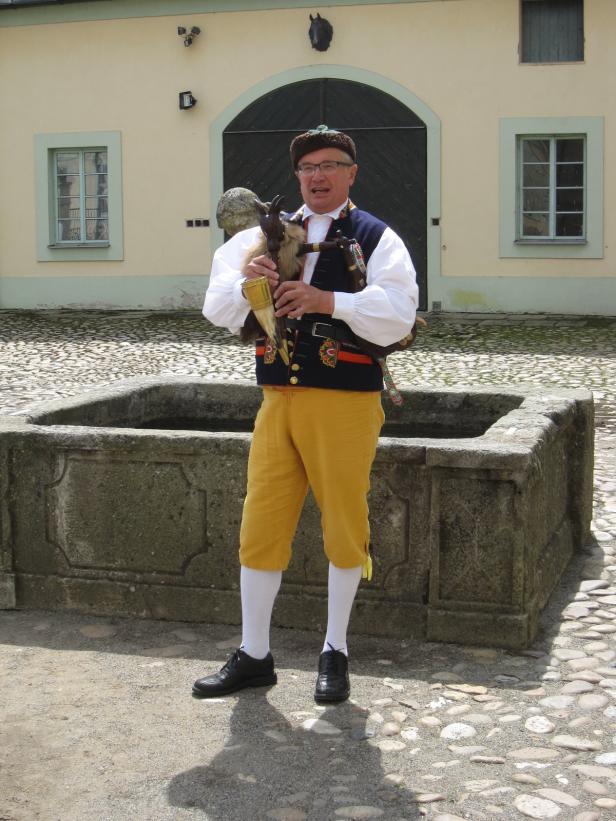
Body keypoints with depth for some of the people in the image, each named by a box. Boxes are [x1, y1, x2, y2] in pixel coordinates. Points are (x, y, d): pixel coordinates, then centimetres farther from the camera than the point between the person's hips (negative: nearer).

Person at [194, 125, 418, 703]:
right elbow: (217, 311, 7)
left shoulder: (376, 239, 1)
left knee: (344, 529, 6)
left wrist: (327, 300, -24)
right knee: (260, 529, 6)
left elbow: (397, 316, -13)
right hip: (278, 401, 4)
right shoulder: (268, 236, 13)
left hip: (345, 405, -3)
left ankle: (334, 654, 23)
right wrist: (243, 281, -14)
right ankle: (253, 657, 19)